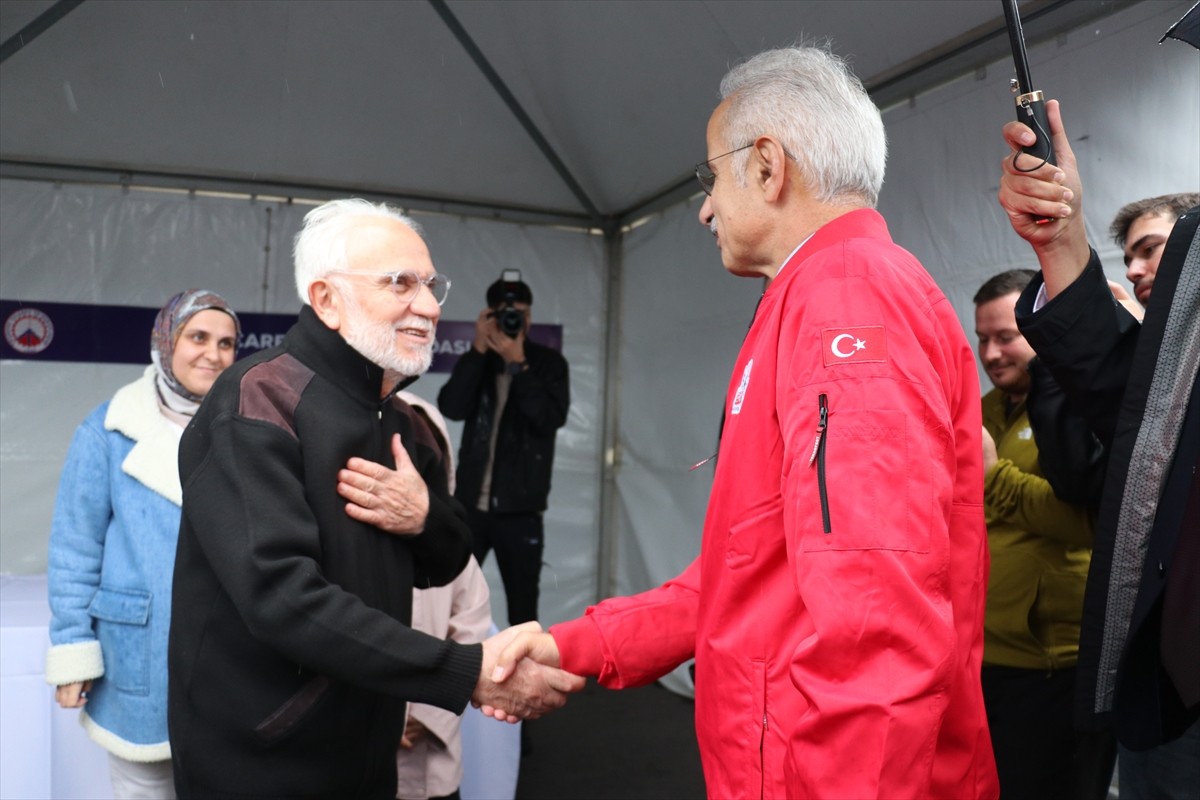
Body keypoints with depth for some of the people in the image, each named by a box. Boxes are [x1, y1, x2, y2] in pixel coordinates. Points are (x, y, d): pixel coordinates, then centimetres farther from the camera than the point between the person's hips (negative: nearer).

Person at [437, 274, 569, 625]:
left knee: (523, 611, 4)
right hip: (469, 503, 2)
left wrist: (517, 363, -17)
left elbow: (551, 418, -13)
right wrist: (479, 349, -12)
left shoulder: (549, 363, 3)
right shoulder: (476, 361, 8)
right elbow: (452, 407, -9)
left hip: (520, 508, -2)